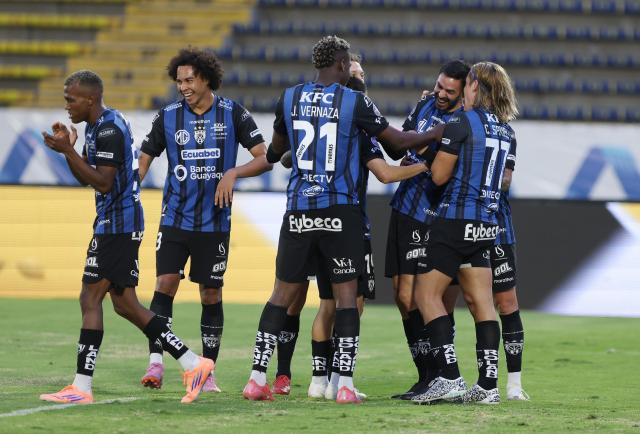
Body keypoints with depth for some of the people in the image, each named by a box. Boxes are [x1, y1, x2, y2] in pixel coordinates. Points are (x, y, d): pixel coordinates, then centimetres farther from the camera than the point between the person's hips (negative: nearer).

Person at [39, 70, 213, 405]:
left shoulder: (109, 129, -16)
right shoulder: (97, 126, 17)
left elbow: (103, 183, -21)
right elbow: (85, 179, 22)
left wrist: (68, 151, -21)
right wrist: (68, 148, 6)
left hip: (117, 223, -10)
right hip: (122, 223, 10)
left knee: (90, 299, -7)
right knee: (124, 303, 10)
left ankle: (82, 387, -7)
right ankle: (193, 364, 10)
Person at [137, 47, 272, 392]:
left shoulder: (232, 114, -2)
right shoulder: (168, 117, 2)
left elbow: (264, 157, -4)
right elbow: (144, 160, 8)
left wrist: (233, 173, -22)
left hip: (215, 221, 0)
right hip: (175, 218, 0)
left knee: (211, 295, 4)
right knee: (165, 283, -13)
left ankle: (208, 372, 12)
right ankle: (155, 365, -13)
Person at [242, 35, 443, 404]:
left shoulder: (289, 99, 6)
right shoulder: (355, 102, -5)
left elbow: (276, 150, 23)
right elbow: (400, 141, -1)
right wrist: (439, 133, 15)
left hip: (299, 210, 3)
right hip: (340, 211, -3)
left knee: (284, 292, 10)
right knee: (346, 295, 3)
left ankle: (258, 378, 5)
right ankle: (346, 384, -2)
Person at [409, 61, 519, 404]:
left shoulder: (461, 122, -10)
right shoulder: (506, 131, 12)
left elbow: (439, 175, -9)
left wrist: (435, 147, 10)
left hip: (456, 219, -7)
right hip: (487, 223, 7)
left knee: (427, 294, 0)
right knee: (480, 301, 8)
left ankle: (449, 377, -9)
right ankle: (488, 385, 3)